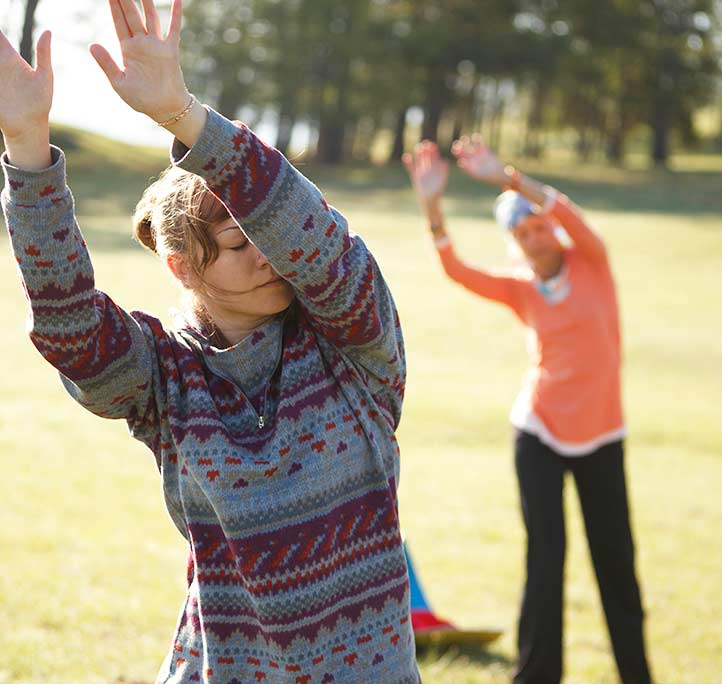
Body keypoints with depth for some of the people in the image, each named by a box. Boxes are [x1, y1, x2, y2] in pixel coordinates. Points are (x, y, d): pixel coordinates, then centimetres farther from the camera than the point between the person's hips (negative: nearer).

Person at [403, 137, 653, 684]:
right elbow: (456, 270, -13)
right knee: (546, 560, -6)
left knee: (615, 559, 7)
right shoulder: (521, 291, 2)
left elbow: (567, 213, -20)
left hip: (601, 436, 0)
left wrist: (505, 177, -32)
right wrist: (433, 205, -28)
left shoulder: (591, 263, -1)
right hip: (540, 434, 0)